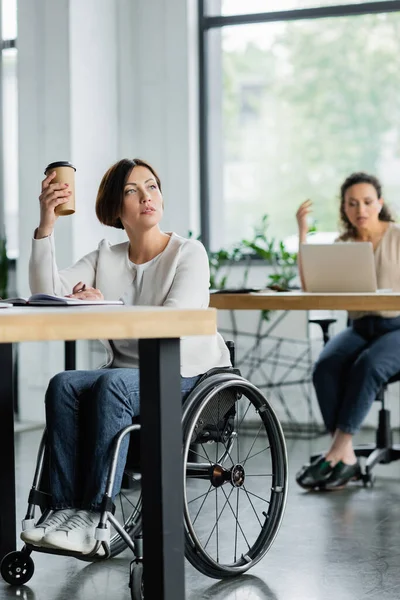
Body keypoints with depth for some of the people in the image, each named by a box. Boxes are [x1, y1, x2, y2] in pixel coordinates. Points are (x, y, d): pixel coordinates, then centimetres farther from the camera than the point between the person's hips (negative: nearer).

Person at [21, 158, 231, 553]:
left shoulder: (189, 253, -1)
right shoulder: (106, 258, 14)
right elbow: (47, 292, -1)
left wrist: (107, 308, -22)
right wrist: (46, 226, -10)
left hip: (187, 377, -4)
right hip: (128, 374, 5)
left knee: (111, 384, -34)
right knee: (64, 384, -26)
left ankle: (94, 517, -35)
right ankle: (65, 509, -29)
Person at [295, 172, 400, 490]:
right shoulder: (343, 244, 11)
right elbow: (310, 285, -1)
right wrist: (303, 231, -2)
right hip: (359, 328, 4)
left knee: (367, 366, -35)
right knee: (325, 367, -28)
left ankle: (337, 452, -33)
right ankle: (347, 459, -29)